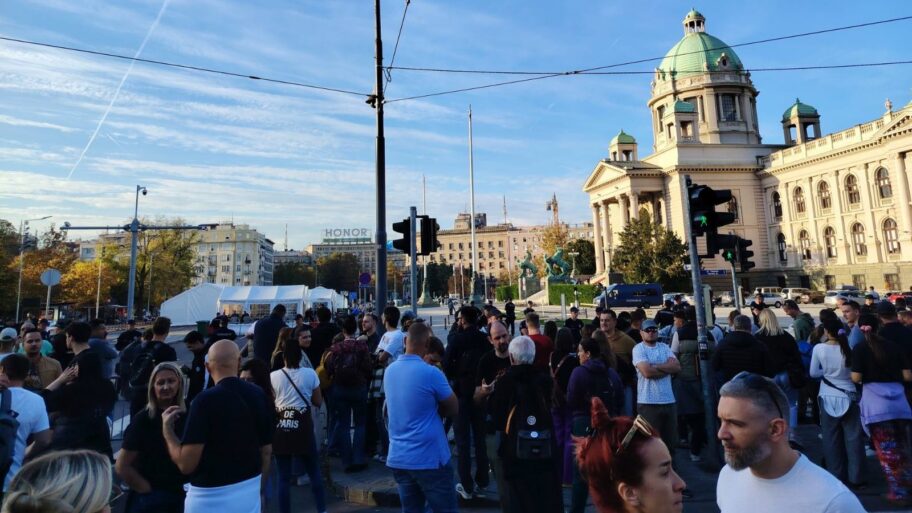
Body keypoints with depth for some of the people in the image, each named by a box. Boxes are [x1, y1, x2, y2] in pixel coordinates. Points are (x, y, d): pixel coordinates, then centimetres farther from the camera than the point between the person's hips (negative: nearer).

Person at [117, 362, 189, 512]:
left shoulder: (186, 417, -4)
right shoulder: (143, 420, -11)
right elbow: (122, 466, -10)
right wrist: (149, 490, -8)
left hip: (182, 495, 3)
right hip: (150, 499, -3)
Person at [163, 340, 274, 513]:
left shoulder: (206, 400, -19)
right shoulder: (259, 395, -4)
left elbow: (187, 464, -18)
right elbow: (266, 452, 3)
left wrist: (167, 430, -4)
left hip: (213, 497, -4)